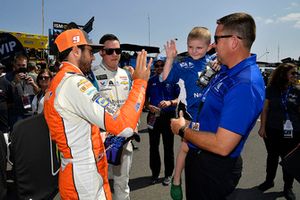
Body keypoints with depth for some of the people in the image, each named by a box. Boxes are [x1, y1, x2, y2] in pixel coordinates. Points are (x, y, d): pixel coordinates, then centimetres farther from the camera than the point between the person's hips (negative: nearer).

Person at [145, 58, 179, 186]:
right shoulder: (150, 81, 9)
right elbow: (145, 98, 14)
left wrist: (170, 102, -19)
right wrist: (149, 106, -7)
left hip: (169, 116, -2)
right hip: (153, 116, 3)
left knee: (168, 146, 6)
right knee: (153, 146, 9)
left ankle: (168, 174, 21)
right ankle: (155, 173, 26)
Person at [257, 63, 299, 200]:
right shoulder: (271, 89, -2)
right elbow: (265, 109, 0)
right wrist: (262, 127, -4)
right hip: (272, 130, 0)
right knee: (272, 156, 15)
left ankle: (288, 187, 27)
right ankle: (269, 180, 35)